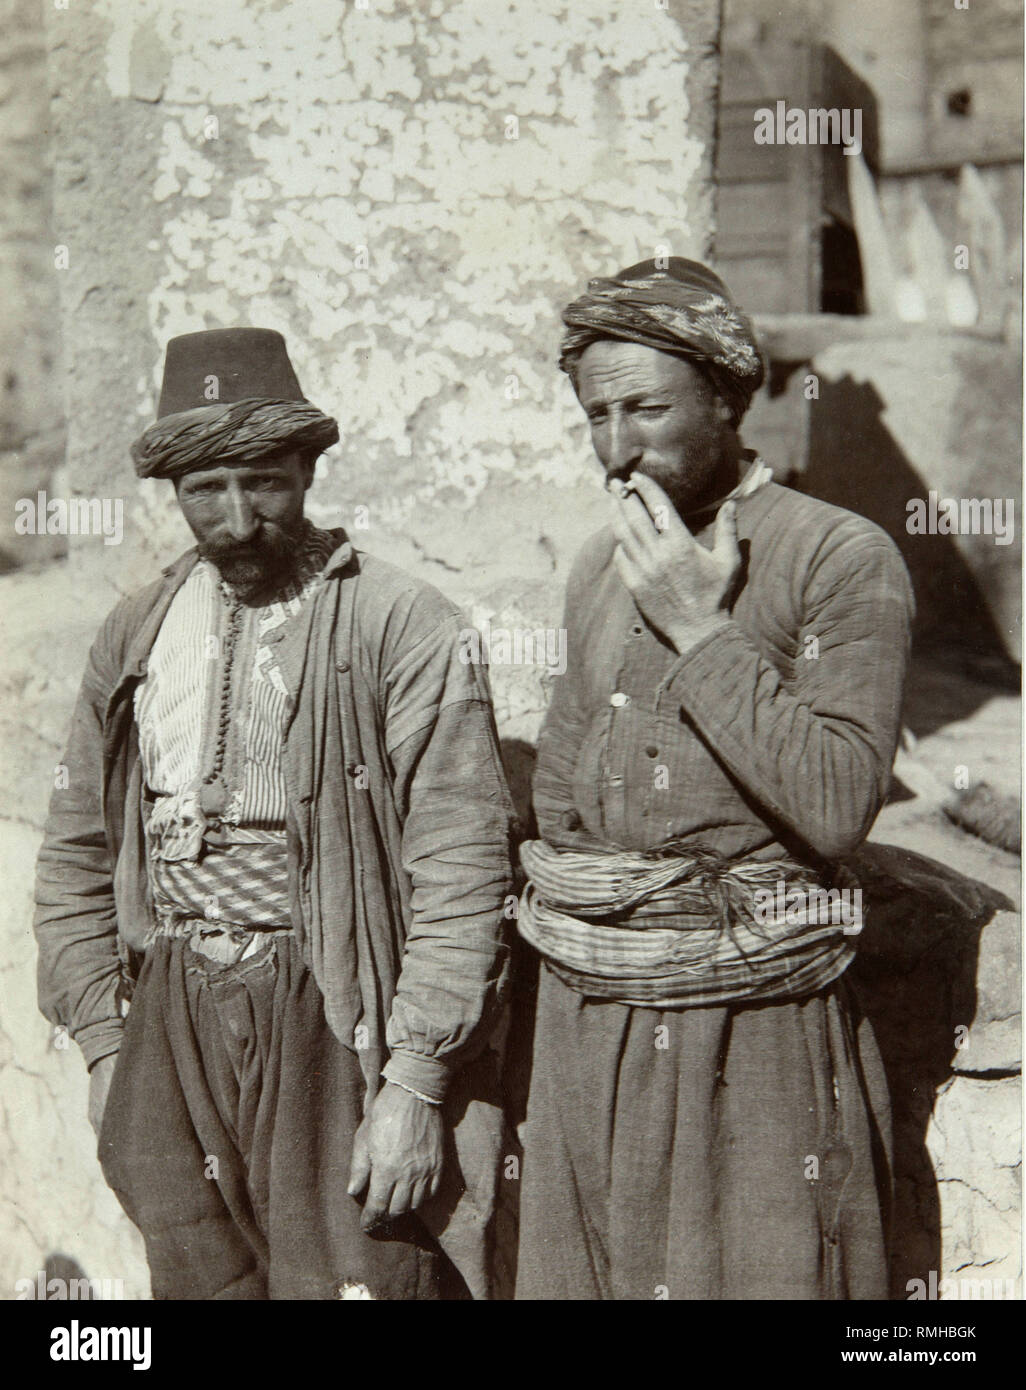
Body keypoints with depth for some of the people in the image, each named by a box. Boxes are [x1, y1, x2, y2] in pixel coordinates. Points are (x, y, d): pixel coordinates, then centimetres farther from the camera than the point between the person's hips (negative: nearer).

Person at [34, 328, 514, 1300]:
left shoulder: (403, 627, -8)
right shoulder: (136, 635, 9)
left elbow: (461, 869, -11)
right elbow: (77, 855, 14)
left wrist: (414, 1085, -13)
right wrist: (104, 1045, 8)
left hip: (335, 1031, -4)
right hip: (170, 1027, 5)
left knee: (352, 1283, -4)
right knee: (196, 1283, 11)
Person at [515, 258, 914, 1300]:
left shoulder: (844, 560, -9)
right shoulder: (598, 567, 10)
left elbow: (836, 809, -20)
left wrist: (701, 630, -18)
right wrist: (568, 912, 11)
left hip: (754, 1032, -5)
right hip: (585, 1030, 6)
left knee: (757, 1274, 1)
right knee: (582, 1272, 12)